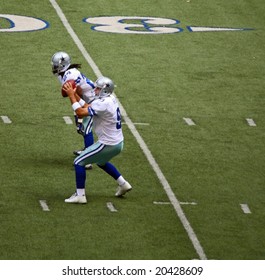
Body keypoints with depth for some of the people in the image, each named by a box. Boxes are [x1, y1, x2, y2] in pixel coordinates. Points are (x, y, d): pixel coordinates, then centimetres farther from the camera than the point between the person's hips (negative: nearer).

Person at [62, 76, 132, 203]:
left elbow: (80, 112, -26)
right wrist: (74, 94, 4)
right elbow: (86, 107, 11)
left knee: (79, 162, -2)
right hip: (118, 143, 10)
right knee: (101, 162, 37)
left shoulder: (103, 104, -24)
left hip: (108, 145, -10)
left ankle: (80, 195, -1)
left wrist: (71, 95, -18)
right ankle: (123, 184, 37)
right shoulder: (110, 99, 5)